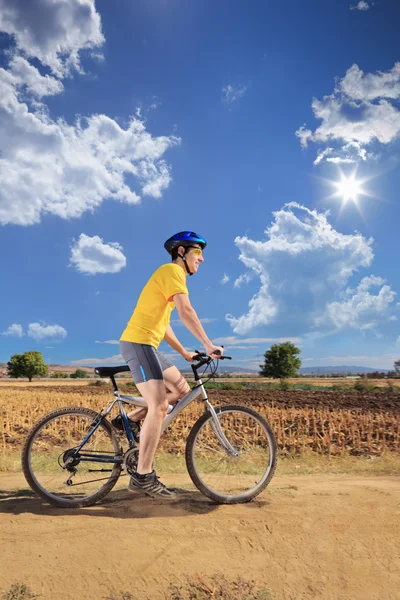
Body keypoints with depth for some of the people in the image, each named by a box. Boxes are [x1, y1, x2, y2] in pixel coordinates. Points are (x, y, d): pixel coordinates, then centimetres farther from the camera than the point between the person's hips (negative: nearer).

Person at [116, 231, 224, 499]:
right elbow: (186, 312, -22)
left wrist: (184, 352, 19)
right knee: (159, 406, -15)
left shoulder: (172, 275, 22)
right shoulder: (171, 270, -9)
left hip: (147, 345, 10)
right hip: (138, 343, -10)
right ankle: (143, 477, -9)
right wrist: (209, 344, -21)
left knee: (181, 389, 12)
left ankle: (131, 419, 14)